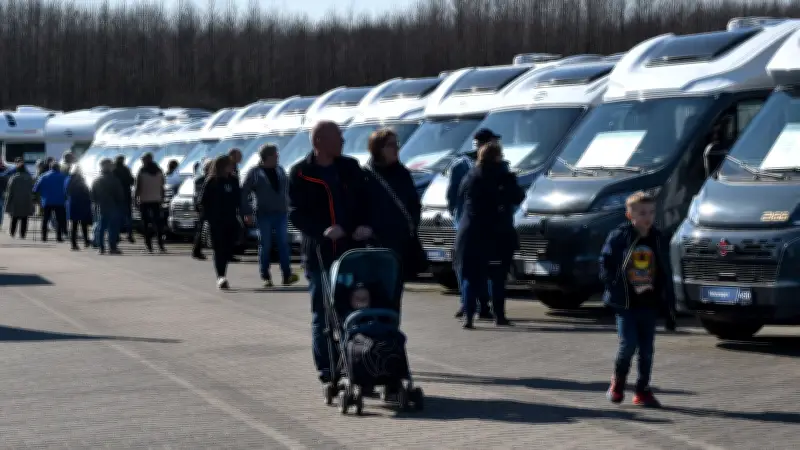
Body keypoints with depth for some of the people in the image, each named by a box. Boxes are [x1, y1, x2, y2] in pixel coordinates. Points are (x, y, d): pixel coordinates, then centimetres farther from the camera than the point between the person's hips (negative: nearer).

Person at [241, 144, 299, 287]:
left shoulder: (280, 171, 11)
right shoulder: (255, 173, -3)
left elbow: (287, 188, 20)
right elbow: (244, 193, -2)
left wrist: (287, 205, 12)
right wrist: (247, 213, -7)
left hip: (281, 213, 4)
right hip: (264, 215, -4)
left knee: (283, 243, -4)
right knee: (265, 246, 0)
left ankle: (287, 275, -6)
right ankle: (266, 277, 8)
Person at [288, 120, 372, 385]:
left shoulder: (350, 168, 9)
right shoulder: (300, 174, -2)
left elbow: (364, 202, 11)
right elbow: (296, 213, -7)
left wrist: (363, 225, -9)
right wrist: (323, 230, -22)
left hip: (351, 251, 3)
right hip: (319, 254, -3)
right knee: (322, 315, 3)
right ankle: (327, 373, 9)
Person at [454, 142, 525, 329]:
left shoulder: (471, 176, 3)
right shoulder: (504, 177, -7)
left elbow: (460, 197, 13)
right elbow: (518, 198, 0)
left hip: (472, 233, 2)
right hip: (498, 234, -2)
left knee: (471, 275, 3)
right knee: (497, 276, 9)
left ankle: (468, 315, -8)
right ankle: (499, 315, 10)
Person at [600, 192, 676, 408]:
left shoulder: (659, 240, 7)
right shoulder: (619, 237, -5)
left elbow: (665, 275, 10)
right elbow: (605, 264, -2)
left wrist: (669, 308, 8)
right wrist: (613, 288, -12)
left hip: (649, 306, 4)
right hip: (625, 304, -4)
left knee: (647, 350, 6)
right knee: (628, 344, -9)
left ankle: (643, 391, 16)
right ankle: (617, 383, 15)